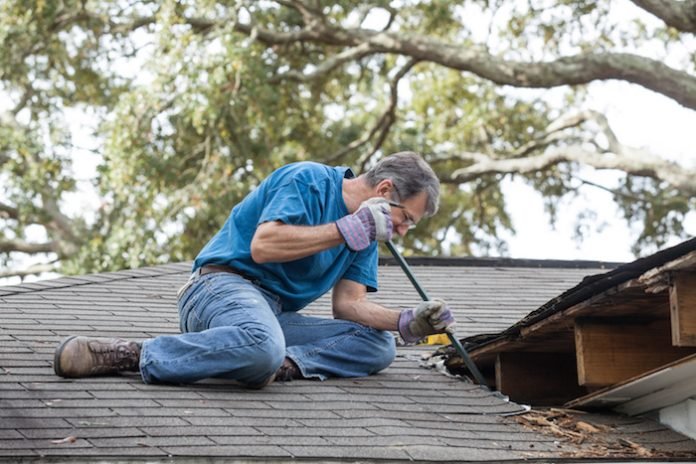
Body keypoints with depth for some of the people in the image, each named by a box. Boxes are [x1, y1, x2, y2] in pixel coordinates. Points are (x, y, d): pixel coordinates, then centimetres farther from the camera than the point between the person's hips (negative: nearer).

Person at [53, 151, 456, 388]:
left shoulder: (364, 235, 17)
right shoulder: (310, 180, -8)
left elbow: (348, 303, 10)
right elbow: (263, 246, -20)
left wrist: (407, 323, -7)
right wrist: (347, 230, -16)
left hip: (274, 314, 9)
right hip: (224, 283, -8)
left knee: (378, 346, -5)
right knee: (262, 345, -43)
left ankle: (284, 364, -26)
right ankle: (132, 355, -30)